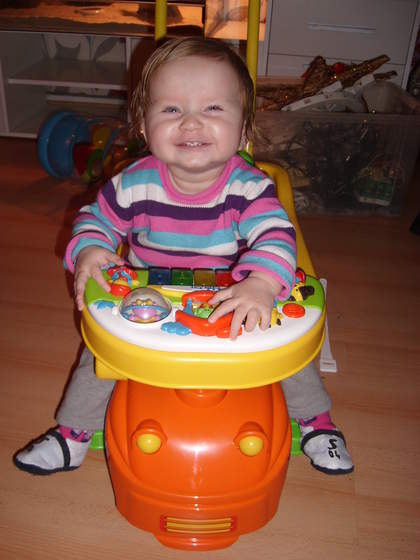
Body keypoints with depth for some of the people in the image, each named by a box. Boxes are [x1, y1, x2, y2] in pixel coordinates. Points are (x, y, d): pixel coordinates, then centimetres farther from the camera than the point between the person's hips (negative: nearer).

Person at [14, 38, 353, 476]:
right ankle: (72, 433, 20)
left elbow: (276, 236, -32)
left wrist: (261, 283, -52)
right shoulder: (135, 184, -16)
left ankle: (316, 421, 21)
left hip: (234, 307, -1)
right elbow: (95, 218, 0)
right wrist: (89, 250, -22)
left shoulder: (249, 187, -20)